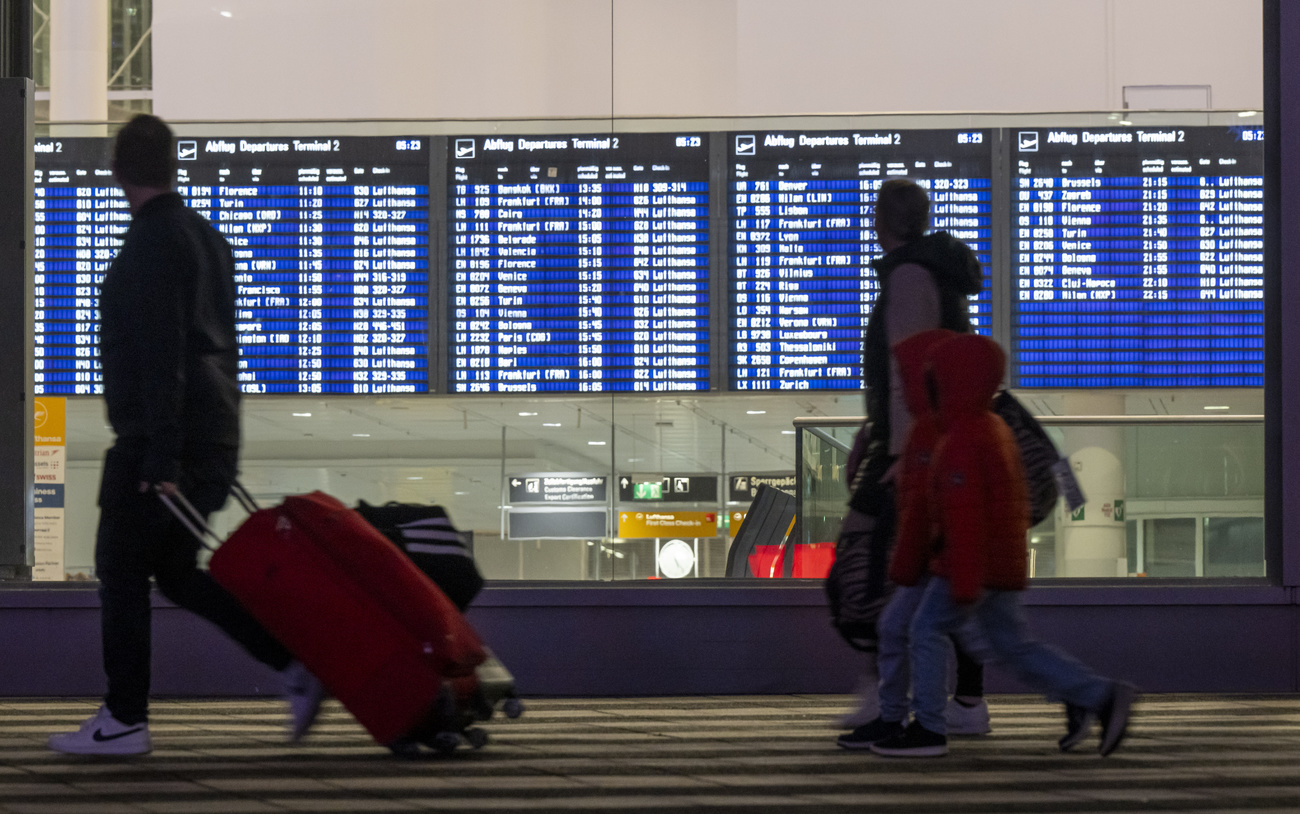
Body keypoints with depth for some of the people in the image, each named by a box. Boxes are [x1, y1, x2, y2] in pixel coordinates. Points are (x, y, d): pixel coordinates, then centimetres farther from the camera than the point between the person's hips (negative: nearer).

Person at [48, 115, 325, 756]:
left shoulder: (152, 243, -13)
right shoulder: (205, 235, 16)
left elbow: (160, 357, -20)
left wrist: (161, 457, -22)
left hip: (156, 440, -9)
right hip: (214, 437, 9)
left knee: (122, 570, 0)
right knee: (176, 570, 15)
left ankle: (124, 719, 4)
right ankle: (296, 664, 9)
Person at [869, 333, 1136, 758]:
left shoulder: (961, 444, -17)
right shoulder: (995, 429, 16)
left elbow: (965, 517, -23)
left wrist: (963, 582, -24)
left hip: (973, 564, -10)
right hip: (1003, 563, 10)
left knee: (927, 629, 1)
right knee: (1014, 645, 11)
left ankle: (928, 727, 3)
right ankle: (1100, 695, 5)